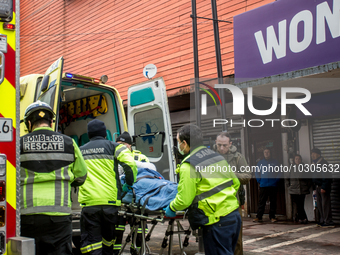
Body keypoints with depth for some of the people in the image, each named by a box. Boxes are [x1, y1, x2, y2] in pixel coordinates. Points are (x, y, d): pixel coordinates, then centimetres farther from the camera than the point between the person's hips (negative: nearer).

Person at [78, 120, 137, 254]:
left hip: (89, 202, 0)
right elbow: (130, 164, -7)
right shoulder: (113, 146, 7)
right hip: (110, 200, 0)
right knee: (108, 239, 18)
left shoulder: (80, 151, 16)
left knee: (91, 242, 0)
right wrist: (130, 183, 6)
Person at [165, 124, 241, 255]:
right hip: (235, 215, 8)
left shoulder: (188, 166, -14)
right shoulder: (216, 156, 10)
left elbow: (184, 199, -14)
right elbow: (235, 183, 15)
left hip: (217, 222, -8)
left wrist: (171, 208, 6)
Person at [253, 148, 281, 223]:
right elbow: (257, 173, 13)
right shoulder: (260, 162, 11)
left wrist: (276, 180, -5)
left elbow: (279, 172, 8)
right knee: (261, 202, -1)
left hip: (273, 185, 0)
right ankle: (258, 217, 1)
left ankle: (272, 217, 10)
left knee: (273, 202, 4)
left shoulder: (275, 162, 8)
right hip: (263, 186, 0)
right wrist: (259, 181, 0)